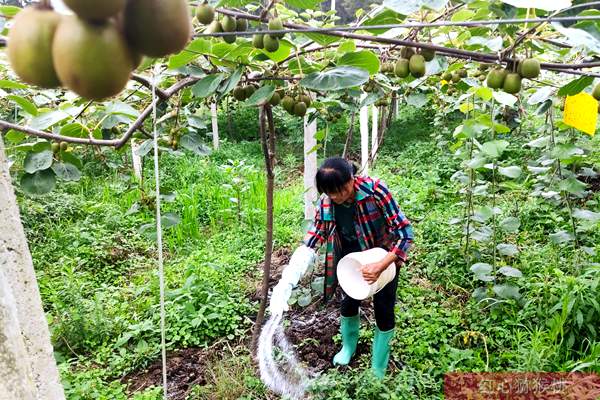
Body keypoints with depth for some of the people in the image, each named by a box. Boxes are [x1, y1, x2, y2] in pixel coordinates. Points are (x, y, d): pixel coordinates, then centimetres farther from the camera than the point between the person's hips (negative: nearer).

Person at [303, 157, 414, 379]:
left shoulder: (375, 190, -34)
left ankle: (378, 370, 26)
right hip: (351, 258, 3)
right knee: (348, 303, 16)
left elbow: (405, 233, -31)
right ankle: (348, 346, 48)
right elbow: (313, 238, -13)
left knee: (384, 311, 3)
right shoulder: (326, 202, -23)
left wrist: (379, 267, -37)